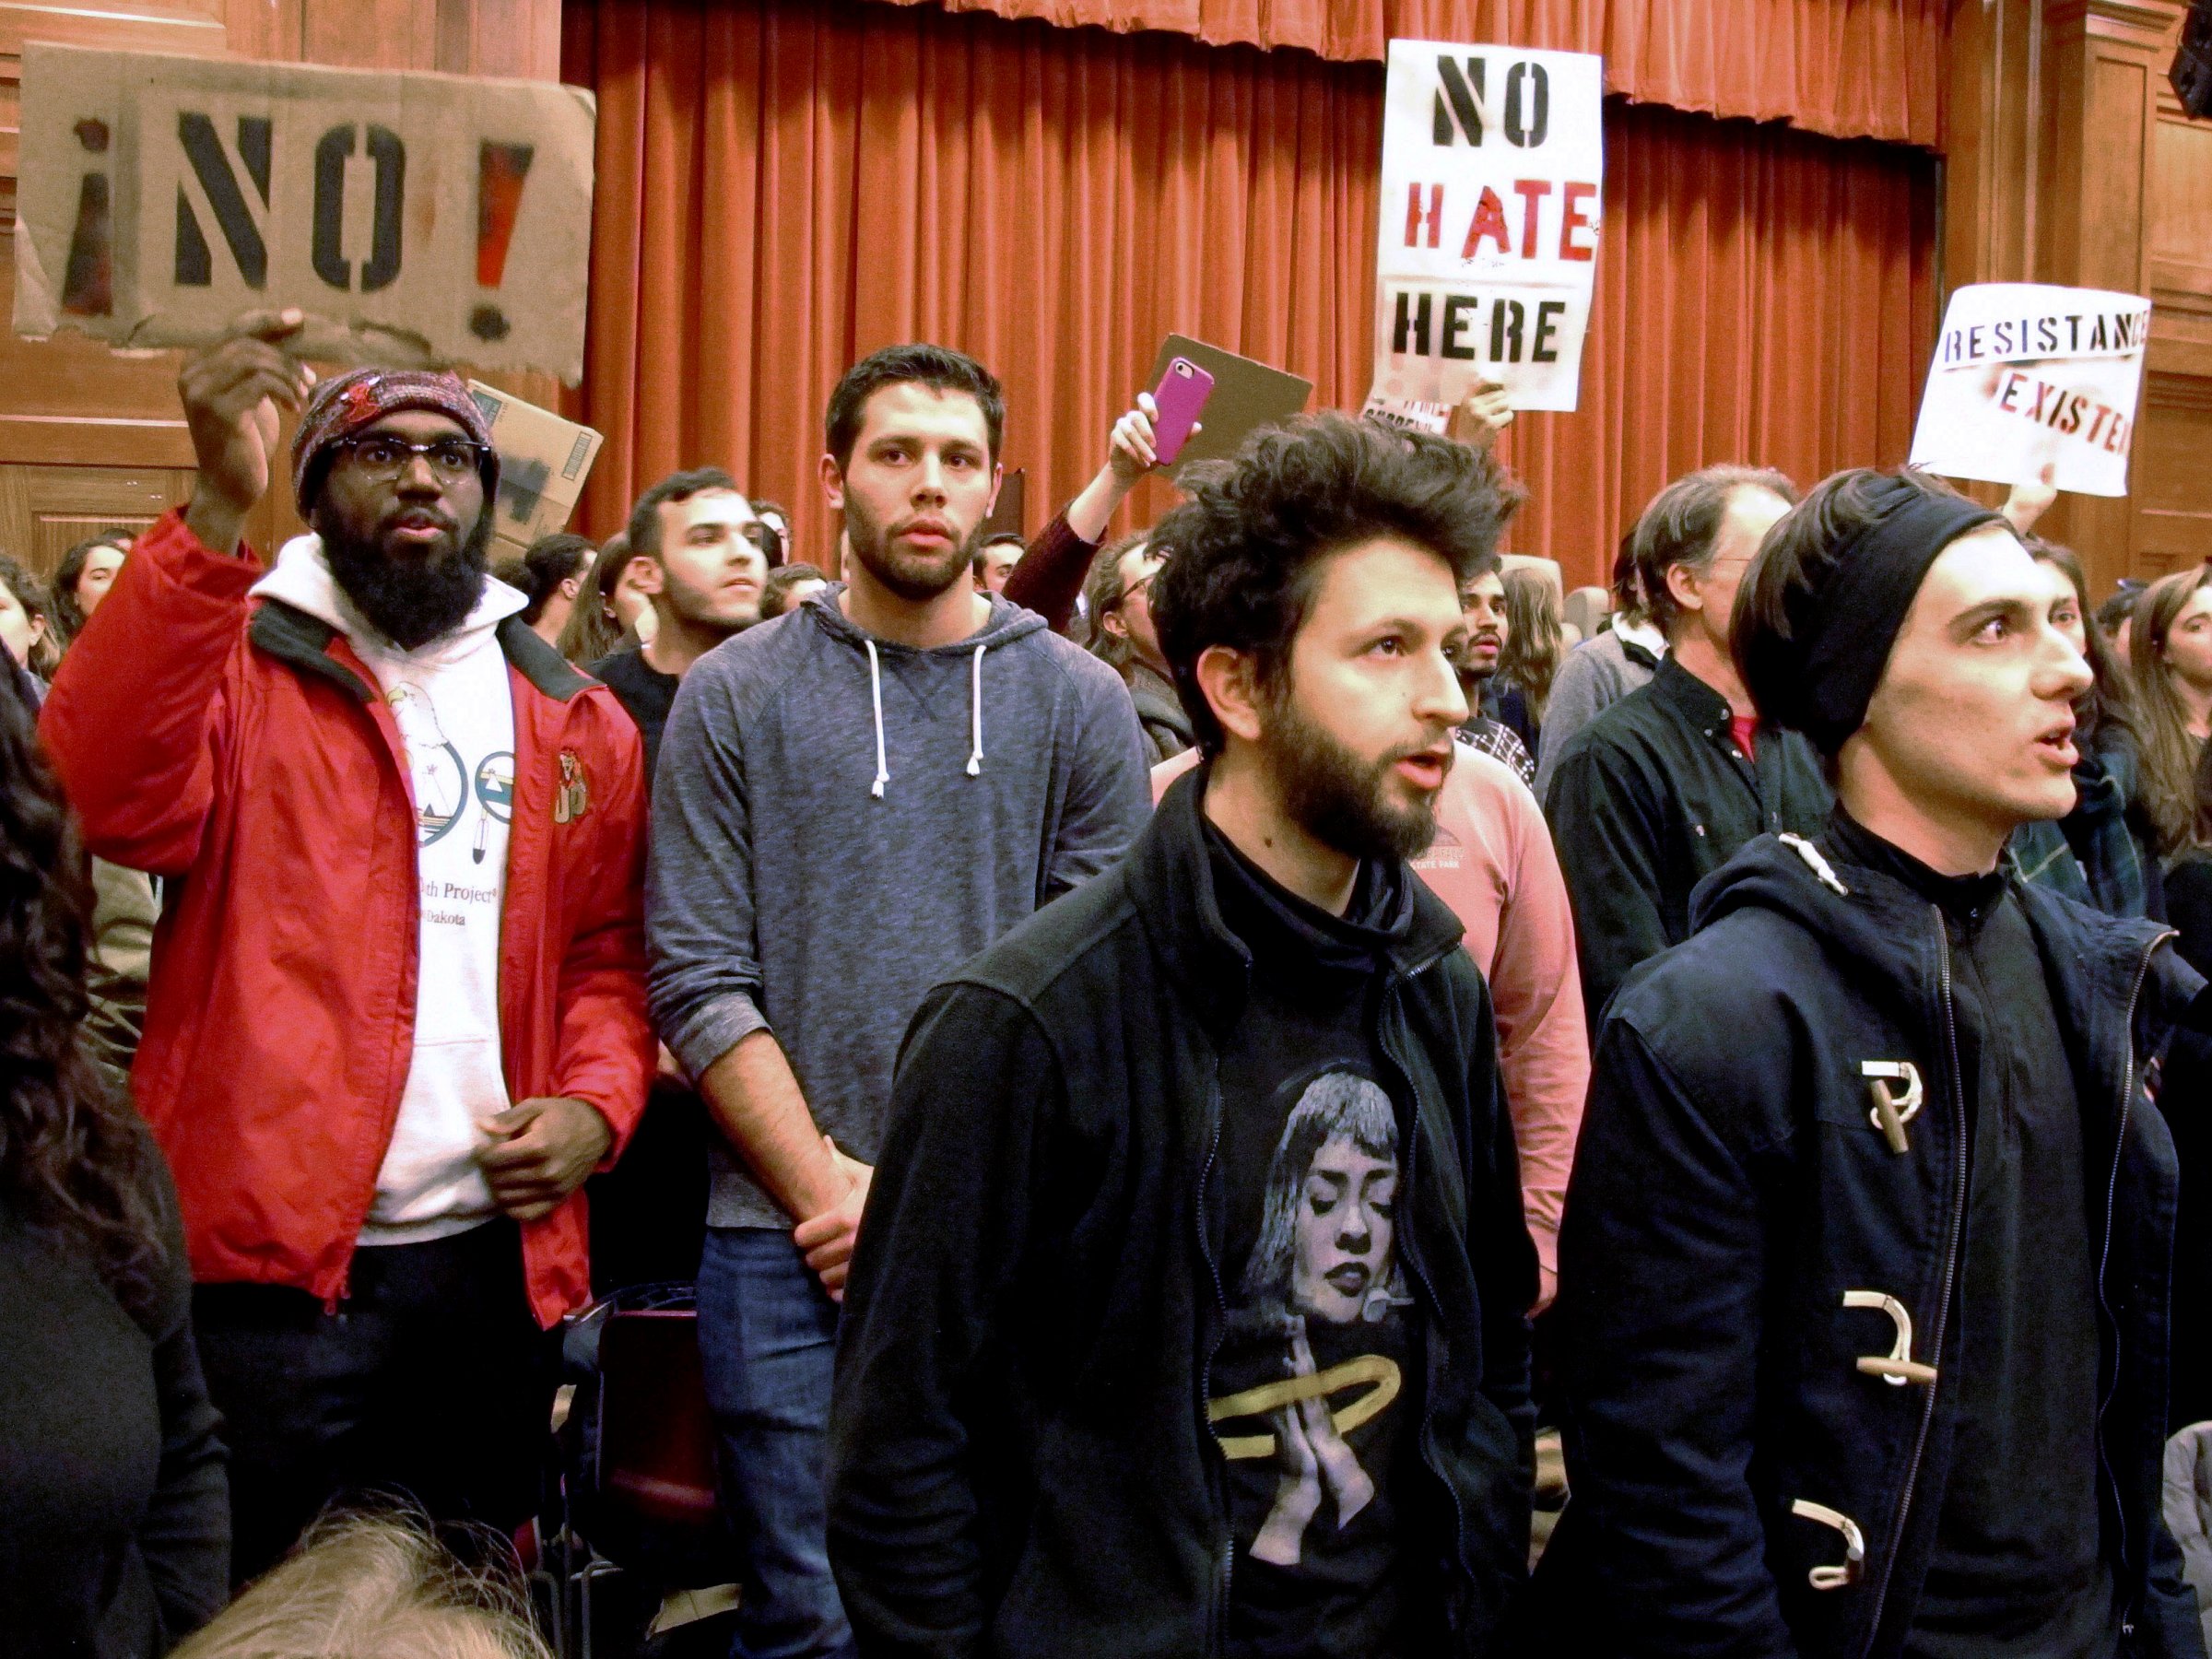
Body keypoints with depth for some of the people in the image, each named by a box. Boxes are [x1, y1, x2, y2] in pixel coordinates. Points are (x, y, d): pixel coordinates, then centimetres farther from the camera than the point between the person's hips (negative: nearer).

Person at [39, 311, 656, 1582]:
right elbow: (111, 802, -24)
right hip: (272, 1255, -4)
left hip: (497, 1264, 4)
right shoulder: (235, 661, -3)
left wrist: (595, 1106, -4)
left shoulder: (575, 720, 11)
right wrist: (218, 511, -32)